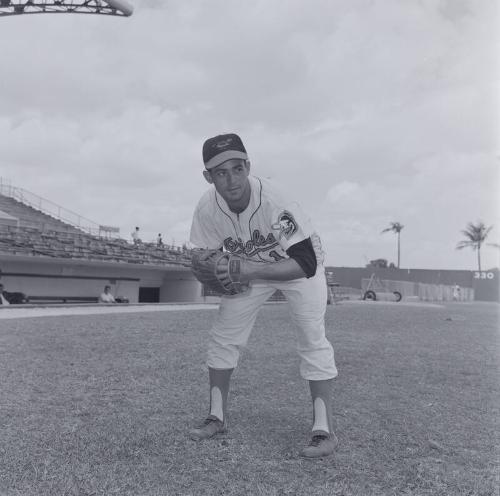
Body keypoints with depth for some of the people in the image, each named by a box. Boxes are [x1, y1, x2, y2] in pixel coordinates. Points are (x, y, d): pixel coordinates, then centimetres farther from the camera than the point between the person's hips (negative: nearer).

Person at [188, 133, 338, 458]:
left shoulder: (274, 202, -38)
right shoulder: (207, 209, -23)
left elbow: (305, 263, -39)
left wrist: (254, 271, -48)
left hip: (297, 265, -4)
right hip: (250, 269, 5)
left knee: (313, 339, -16)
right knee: (222, 336, 3)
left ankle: (324, 429, -7)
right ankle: (217, 417, 17)